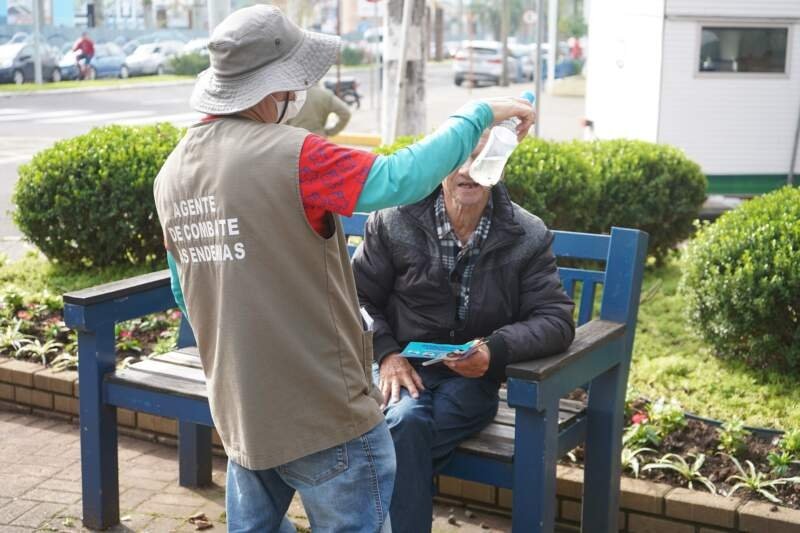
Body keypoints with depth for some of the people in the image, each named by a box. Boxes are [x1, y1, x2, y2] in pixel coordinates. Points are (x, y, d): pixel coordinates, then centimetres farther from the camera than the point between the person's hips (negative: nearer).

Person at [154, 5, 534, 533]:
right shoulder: (290, 156, -20)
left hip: (239, 411, 8)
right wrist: (479, 114, -12)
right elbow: (399, 178, -25)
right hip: (322, 411, -7)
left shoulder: (171, 174, 6)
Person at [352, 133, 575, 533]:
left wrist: (495, 349, -23)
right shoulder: (393, 222, -2)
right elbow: (359, 297, 5)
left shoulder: (529, 237, -3)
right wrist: (386, 352, -11)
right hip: (401, 367, 1)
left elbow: (556, 319, -5)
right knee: (404, 421, -32)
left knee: (401, 436, -29)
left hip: (471, 378, -1)